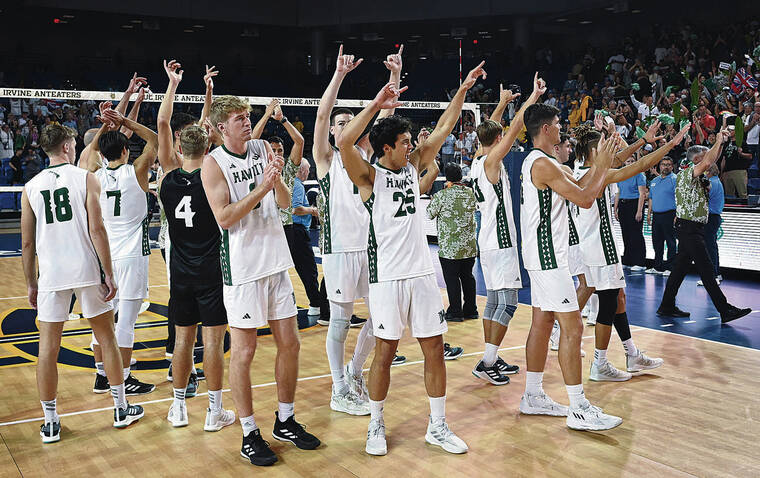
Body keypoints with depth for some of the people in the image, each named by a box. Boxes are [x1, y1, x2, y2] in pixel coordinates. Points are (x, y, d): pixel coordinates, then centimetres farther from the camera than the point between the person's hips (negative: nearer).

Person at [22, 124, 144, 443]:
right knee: (107, 338, 12)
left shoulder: (31, 187, 5)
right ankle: (121, 409, 21)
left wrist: (31, 284, 14)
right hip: (88, 270, -2)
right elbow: (96, 230, -10)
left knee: (48, 347, 7)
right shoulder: (86, 178, -3)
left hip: (51, 275, 2)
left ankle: (51, 423, 12)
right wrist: (108, 274, -7)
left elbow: (27, 243, 6)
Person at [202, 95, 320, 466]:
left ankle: (285, 421, 27)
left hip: (277, 261, 6)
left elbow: (285, 202, 5)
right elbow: (224, 218, -16)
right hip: (242, 268, -6)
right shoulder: (213, 163, -8)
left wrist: (277, 179, -14)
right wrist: (261, 187, -21)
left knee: (289, 343, 10)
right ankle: (249, 434, 14)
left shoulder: (263, 149, 8)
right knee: (243, 351, 1)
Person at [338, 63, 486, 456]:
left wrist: (463, 89, 9)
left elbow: (444, 127, 14)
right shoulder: (369, 176, -5)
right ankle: (376, 426, 19)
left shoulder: (413, 166, 11)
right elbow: (344, 142, -23)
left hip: (422, 272, 6)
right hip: (387, 276, -5)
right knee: (385, 352, 3)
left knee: (434, 349, 7)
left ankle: (437, 426, 19)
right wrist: (376, 104, -24)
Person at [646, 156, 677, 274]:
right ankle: (657, 266, 21)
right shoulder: (654, 181, 18)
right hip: (656, 215, 7)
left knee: (671, 242, -3)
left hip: (669, 215, -7)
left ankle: (670, 267, 1)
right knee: (657, 241, 12)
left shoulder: (675, 180, -5)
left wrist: (677, 215, -19)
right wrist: (649, 214, 17)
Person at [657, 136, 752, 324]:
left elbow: (712, 160, 27)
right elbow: (707, 163, -29)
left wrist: (721, 143, 14)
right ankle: (725, 310, -9)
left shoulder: (697, 175, 16)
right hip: (689, 228, -10)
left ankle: (667, 307, 17)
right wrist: (718, 142, -17)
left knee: (680, 267, 12)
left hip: (693, 229, 10)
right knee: (707, 269, -9)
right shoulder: (686, 173, -12)